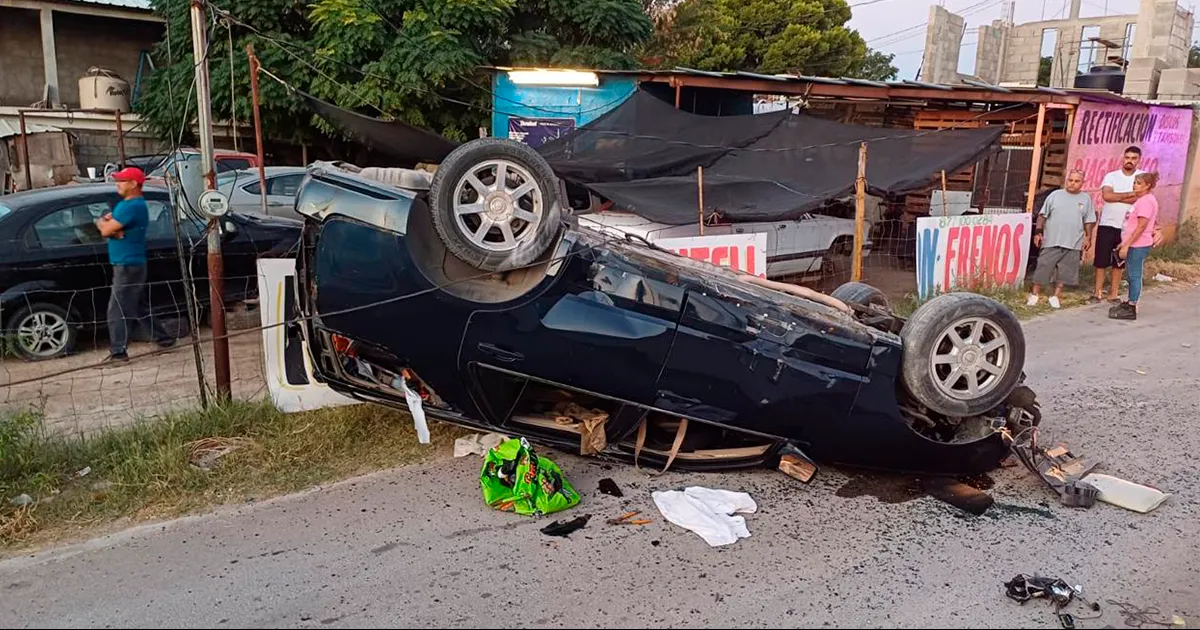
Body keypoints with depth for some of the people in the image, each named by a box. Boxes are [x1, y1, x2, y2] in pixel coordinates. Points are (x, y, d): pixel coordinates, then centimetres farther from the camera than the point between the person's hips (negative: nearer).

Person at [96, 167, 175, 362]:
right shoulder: (126, 203, 15)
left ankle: (118, 351, -1)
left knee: (117, 311, -6)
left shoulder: (132, 206, -19)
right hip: (127, 265, 10)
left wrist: (102, 221, 0)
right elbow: (107, 228, 12)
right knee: (135, 307, 18)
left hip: (128, 266, -10)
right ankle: (162, 337, 26)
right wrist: (108, 223, -10)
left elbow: (105, 229, -21)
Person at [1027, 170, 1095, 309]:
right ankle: (1035, 293, 9)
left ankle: (1056, 295, 15)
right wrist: (1038, 232, -5)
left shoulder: (1086, 199, 8)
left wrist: (1088, 237, 6)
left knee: (1064, 270, 5)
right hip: (1051, 241, -1)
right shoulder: (1055, 195, 3)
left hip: (1073, 243, 2)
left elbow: (1089, 221, 11)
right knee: (1044, 266, -1)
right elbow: (1042, 215, 3)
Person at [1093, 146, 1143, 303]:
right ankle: (1098, 292, 10)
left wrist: (1116, 197, -15)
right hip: (1107, 224, 0)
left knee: (1118, 262, 9)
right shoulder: (1111, 176, 0)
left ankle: (1114, 293, 16)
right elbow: (1106, 195, -17)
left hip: (1127, 227, 0)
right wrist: (1130, 194, -14)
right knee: (1101, 260, 1)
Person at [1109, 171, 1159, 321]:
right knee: (1133, 276, 15)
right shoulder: (1142, 200, 16)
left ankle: (1131, 309, -1)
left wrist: (1126, 245, -20)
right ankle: (1130, 304, 24)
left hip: (1138, 245, -10)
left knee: (1134, 276, -5)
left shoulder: (1146, 201, -15)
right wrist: (1125, 243, 20)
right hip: (1134, 244, 10)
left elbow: (1141, 226, -20)